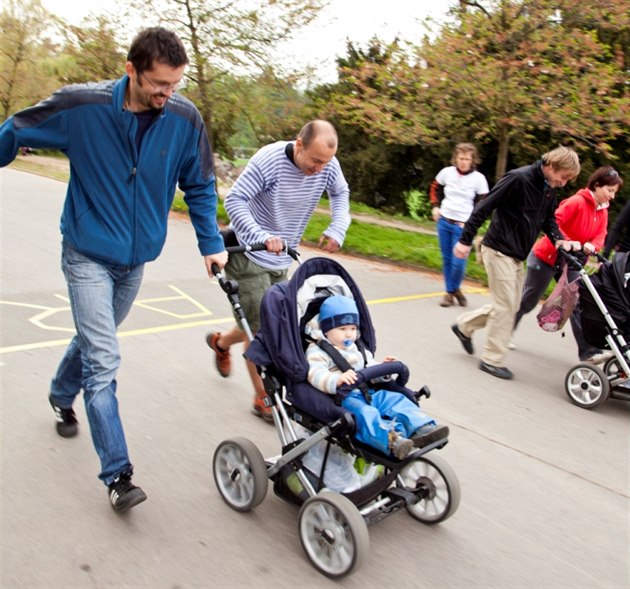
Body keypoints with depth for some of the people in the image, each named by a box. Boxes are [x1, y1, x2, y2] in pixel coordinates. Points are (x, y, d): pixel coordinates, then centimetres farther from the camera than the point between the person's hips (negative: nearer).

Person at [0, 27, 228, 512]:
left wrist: (212, 245, -1)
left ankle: (62, 396, 52)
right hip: (88, 254, -4)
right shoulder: (81, 106, -18)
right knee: (103, 361, -10)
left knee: (96, 341, 22)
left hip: (136, 259, 4)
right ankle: (118, 475, -3)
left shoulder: (185, 119, -10)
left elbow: (200, 186, 3)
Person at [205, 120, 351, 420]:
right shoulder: (269, 159, -26)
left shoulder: (328, 165, -10)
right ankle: (263, 397, 12)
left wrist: (337, 228, -7)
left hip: (282, 260, 6)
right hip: (249, 254, -6)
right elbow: (235, 199, -24)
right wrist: (261, 236, -37)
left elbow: (340, 193, 9)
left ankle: (221, 342, 45)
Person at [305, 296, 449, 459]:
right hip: (341, 398, -7)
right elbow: (316, 375, -17)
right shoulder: (318, 352, 1)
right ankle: (390, 439, -57)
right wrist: (337, 380, -36)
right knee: (364, 413, -36)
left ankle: (421, 429, -28)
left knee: (396, 399, -15)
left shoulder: (357, 349, 26)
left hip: (367, 393, 7)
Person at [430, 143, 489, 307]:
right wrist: (435, 206, 6)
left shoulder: (479, 178, -8)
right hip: (443, 221, 3)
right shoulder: (446, 172, -2)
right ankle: (451, 292, 22)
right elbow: (435, 188, 17)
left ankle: (453, 290, 16)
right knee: (447, 259, 9)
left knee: (458, 262, -9)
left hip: (463, 226, -3)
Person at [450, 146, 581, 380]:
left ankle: (464, 326, 29)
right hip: (499, 250, -9)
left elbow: (548, 218, 17)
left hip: (516, 255, 9)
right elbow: (484, 207, -20)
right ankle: (491, 359, 7)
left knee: (509, 306, 14)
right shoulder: (519, 178, -19)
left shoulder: (549, 190, 7)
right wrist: (465, 240, -19)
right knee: (506, 306, -5)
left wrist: (559, 239, -3)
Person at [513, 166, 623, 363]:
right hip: (546, 257, -7)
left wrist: (592, 246, -25)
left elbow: (600, 236, -4)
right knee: (527, 301, 5)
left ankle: (587, 351, -3)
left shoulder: (603, 211, 6)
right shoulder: (577, 201, -19)